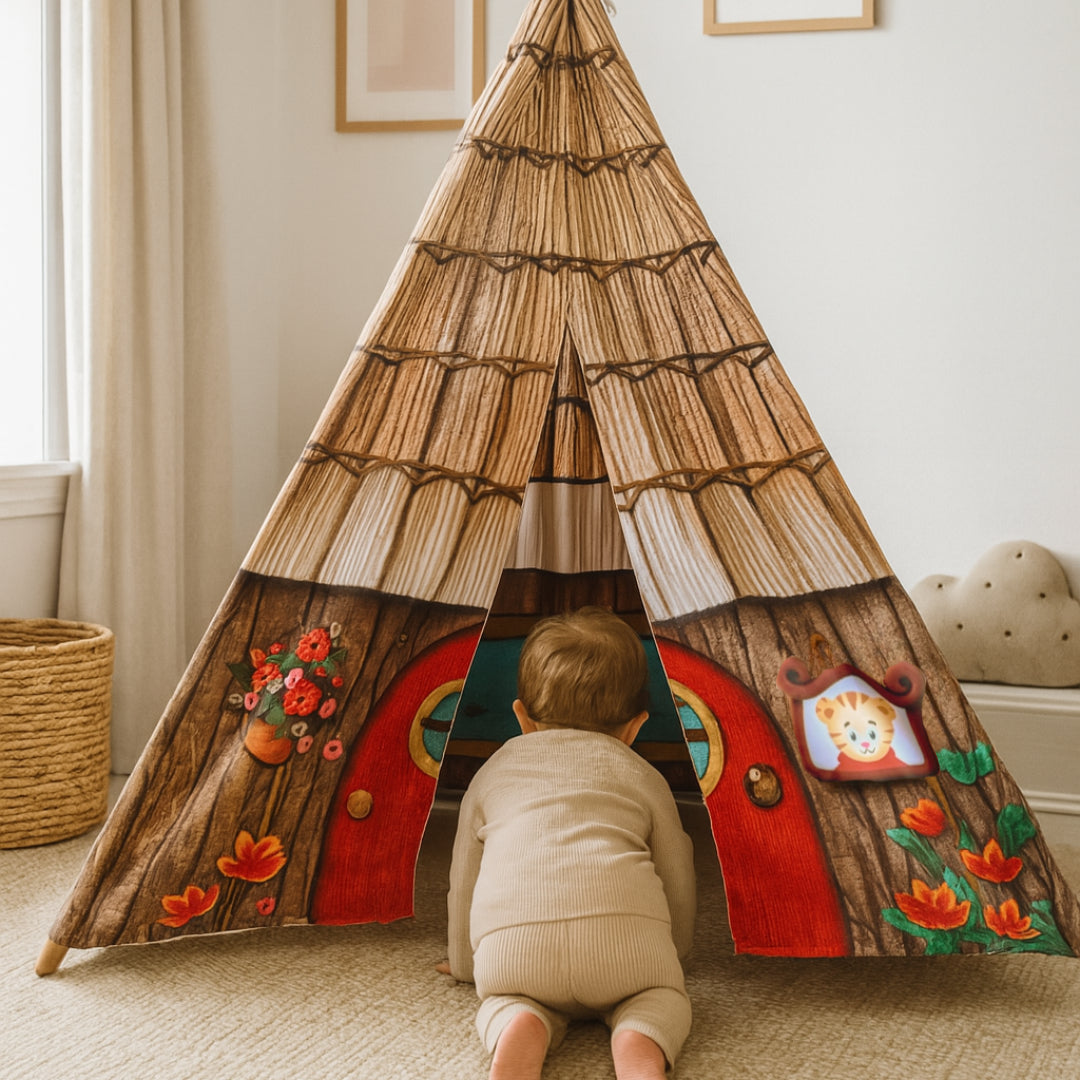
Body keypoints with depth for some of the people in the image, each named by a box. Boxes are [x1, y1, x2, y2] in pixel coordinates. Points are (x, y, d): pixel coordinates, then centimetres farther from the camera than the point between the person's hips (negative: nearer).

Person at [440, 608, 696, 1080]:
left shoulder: (492, 771, 34)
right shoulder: (641, 775, 31)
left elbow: (464, 879, 39)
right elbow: (677, 880, 35)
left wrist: (464, 963, 55)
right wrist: (670, 953, 55)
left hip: (509, 941, 0)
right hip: (623, 924, 0)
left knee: (504, 995, 24)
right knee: (662, 993, 22)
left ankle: (518, 1033, -10)